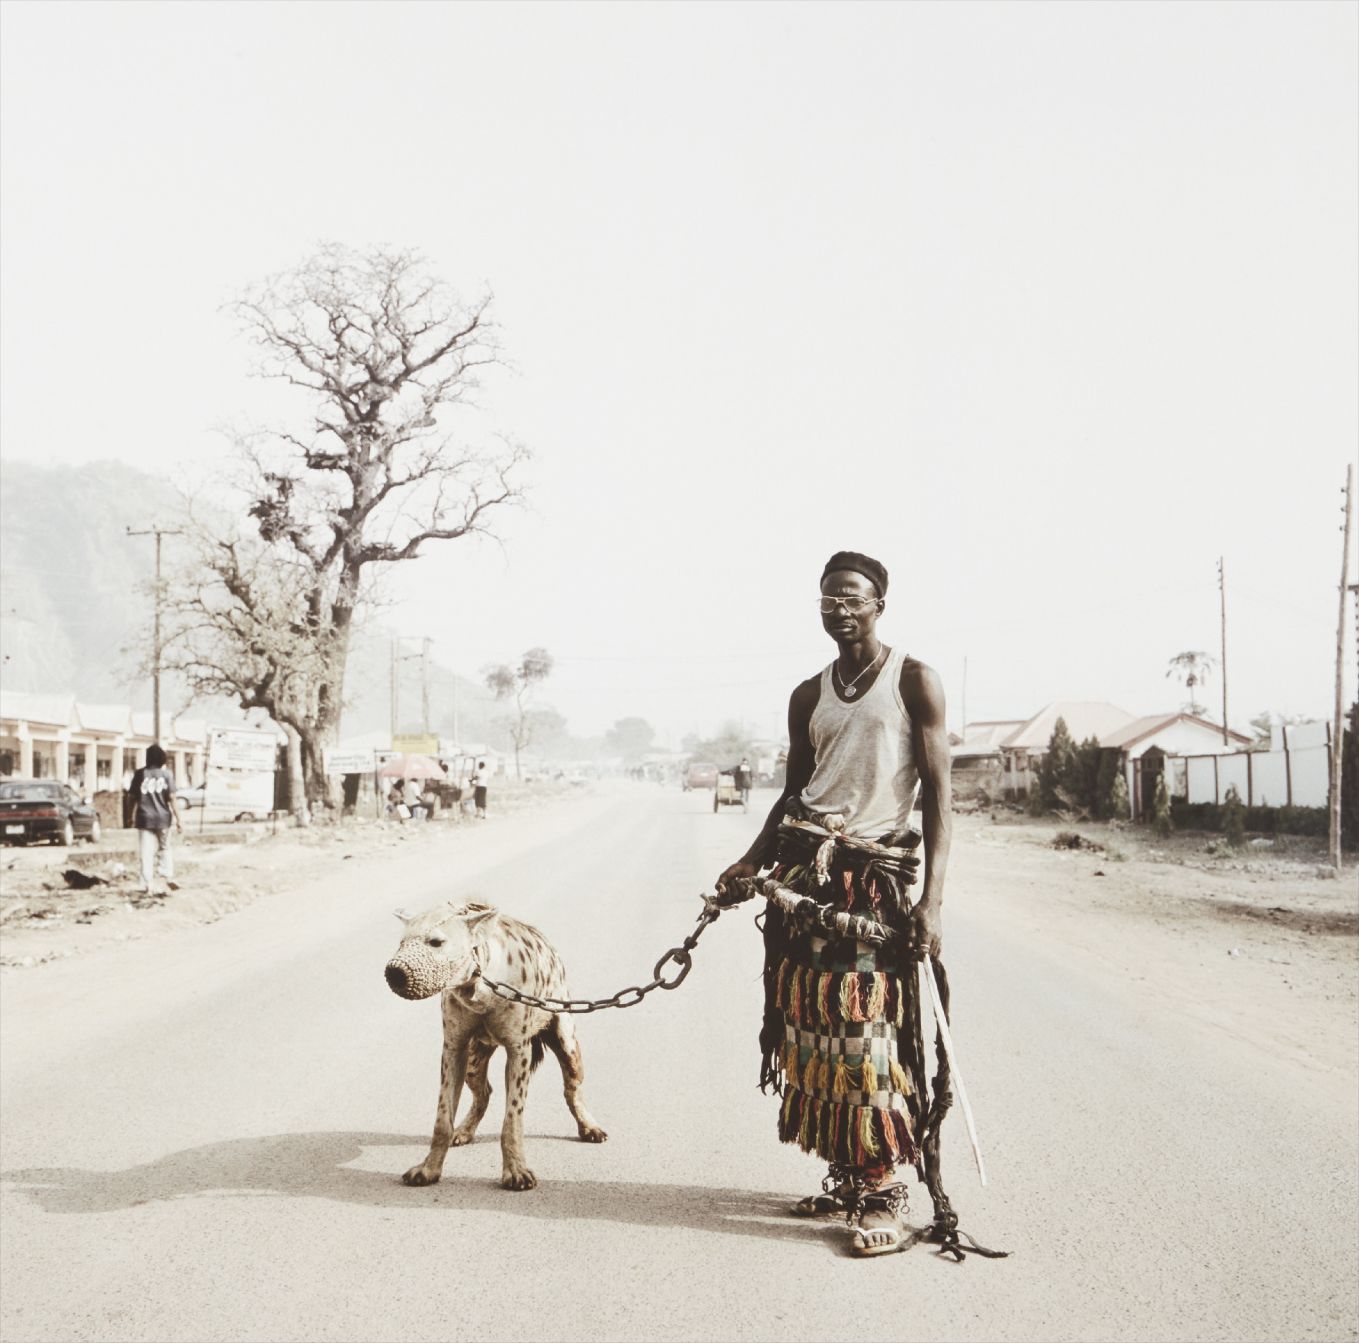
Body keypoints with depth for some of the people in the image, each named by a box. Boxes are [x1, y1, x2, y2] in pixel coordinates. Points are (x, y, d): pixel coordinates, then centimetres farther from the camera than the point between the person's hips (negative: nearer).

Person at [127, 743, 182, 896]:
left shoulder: (140, 774, 1)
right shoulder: (166, 774, -2)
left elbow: (131, 798, 2)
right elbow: (172, 799, -7)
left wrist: (132, 815, 19)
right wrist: (178, 820, -3)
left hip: (144, 819, 0)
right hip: (162, 818, 0)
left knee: (146, 852, 3)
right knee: (164, 850, 13)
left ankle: (148, 886, 0)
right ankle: (166, 882, 7)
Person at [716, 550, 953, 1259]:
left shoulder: (914, 681, 1)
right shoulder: (809, 696, 17)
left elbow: (937, 795, -4)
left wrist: (932, 898, -13)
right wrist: (751, 863, 8)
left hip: (876, 871, -5)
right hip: (803, 867, 5)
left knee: (868, 1028, -10)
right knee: (809, 1022, 2)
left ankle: (883, 1192, -4)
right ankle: (843, 1175, 13)